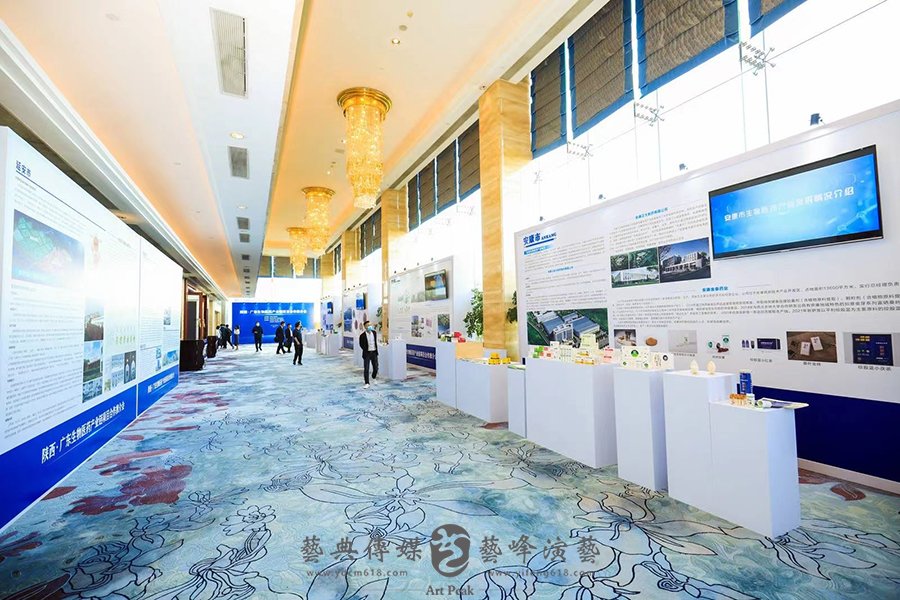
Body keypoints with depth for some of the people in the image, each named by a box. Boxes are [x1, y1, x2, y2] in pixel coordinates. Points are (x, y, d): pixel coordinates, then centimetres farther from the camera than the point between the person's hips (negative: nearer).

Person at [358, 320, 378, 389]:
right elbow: (361, 345, -1)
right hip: (367, 353, -4)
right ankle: (367, 383, 7)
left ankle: (374, 378, 37)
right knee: (366, 369, -3)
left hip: (374, 352, 4)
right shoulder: (362, 335, -13)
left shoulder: (374, 332, 1)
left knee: (376, 368, 10)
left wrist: (376, 350, 11)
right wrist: (366, 350, -2)